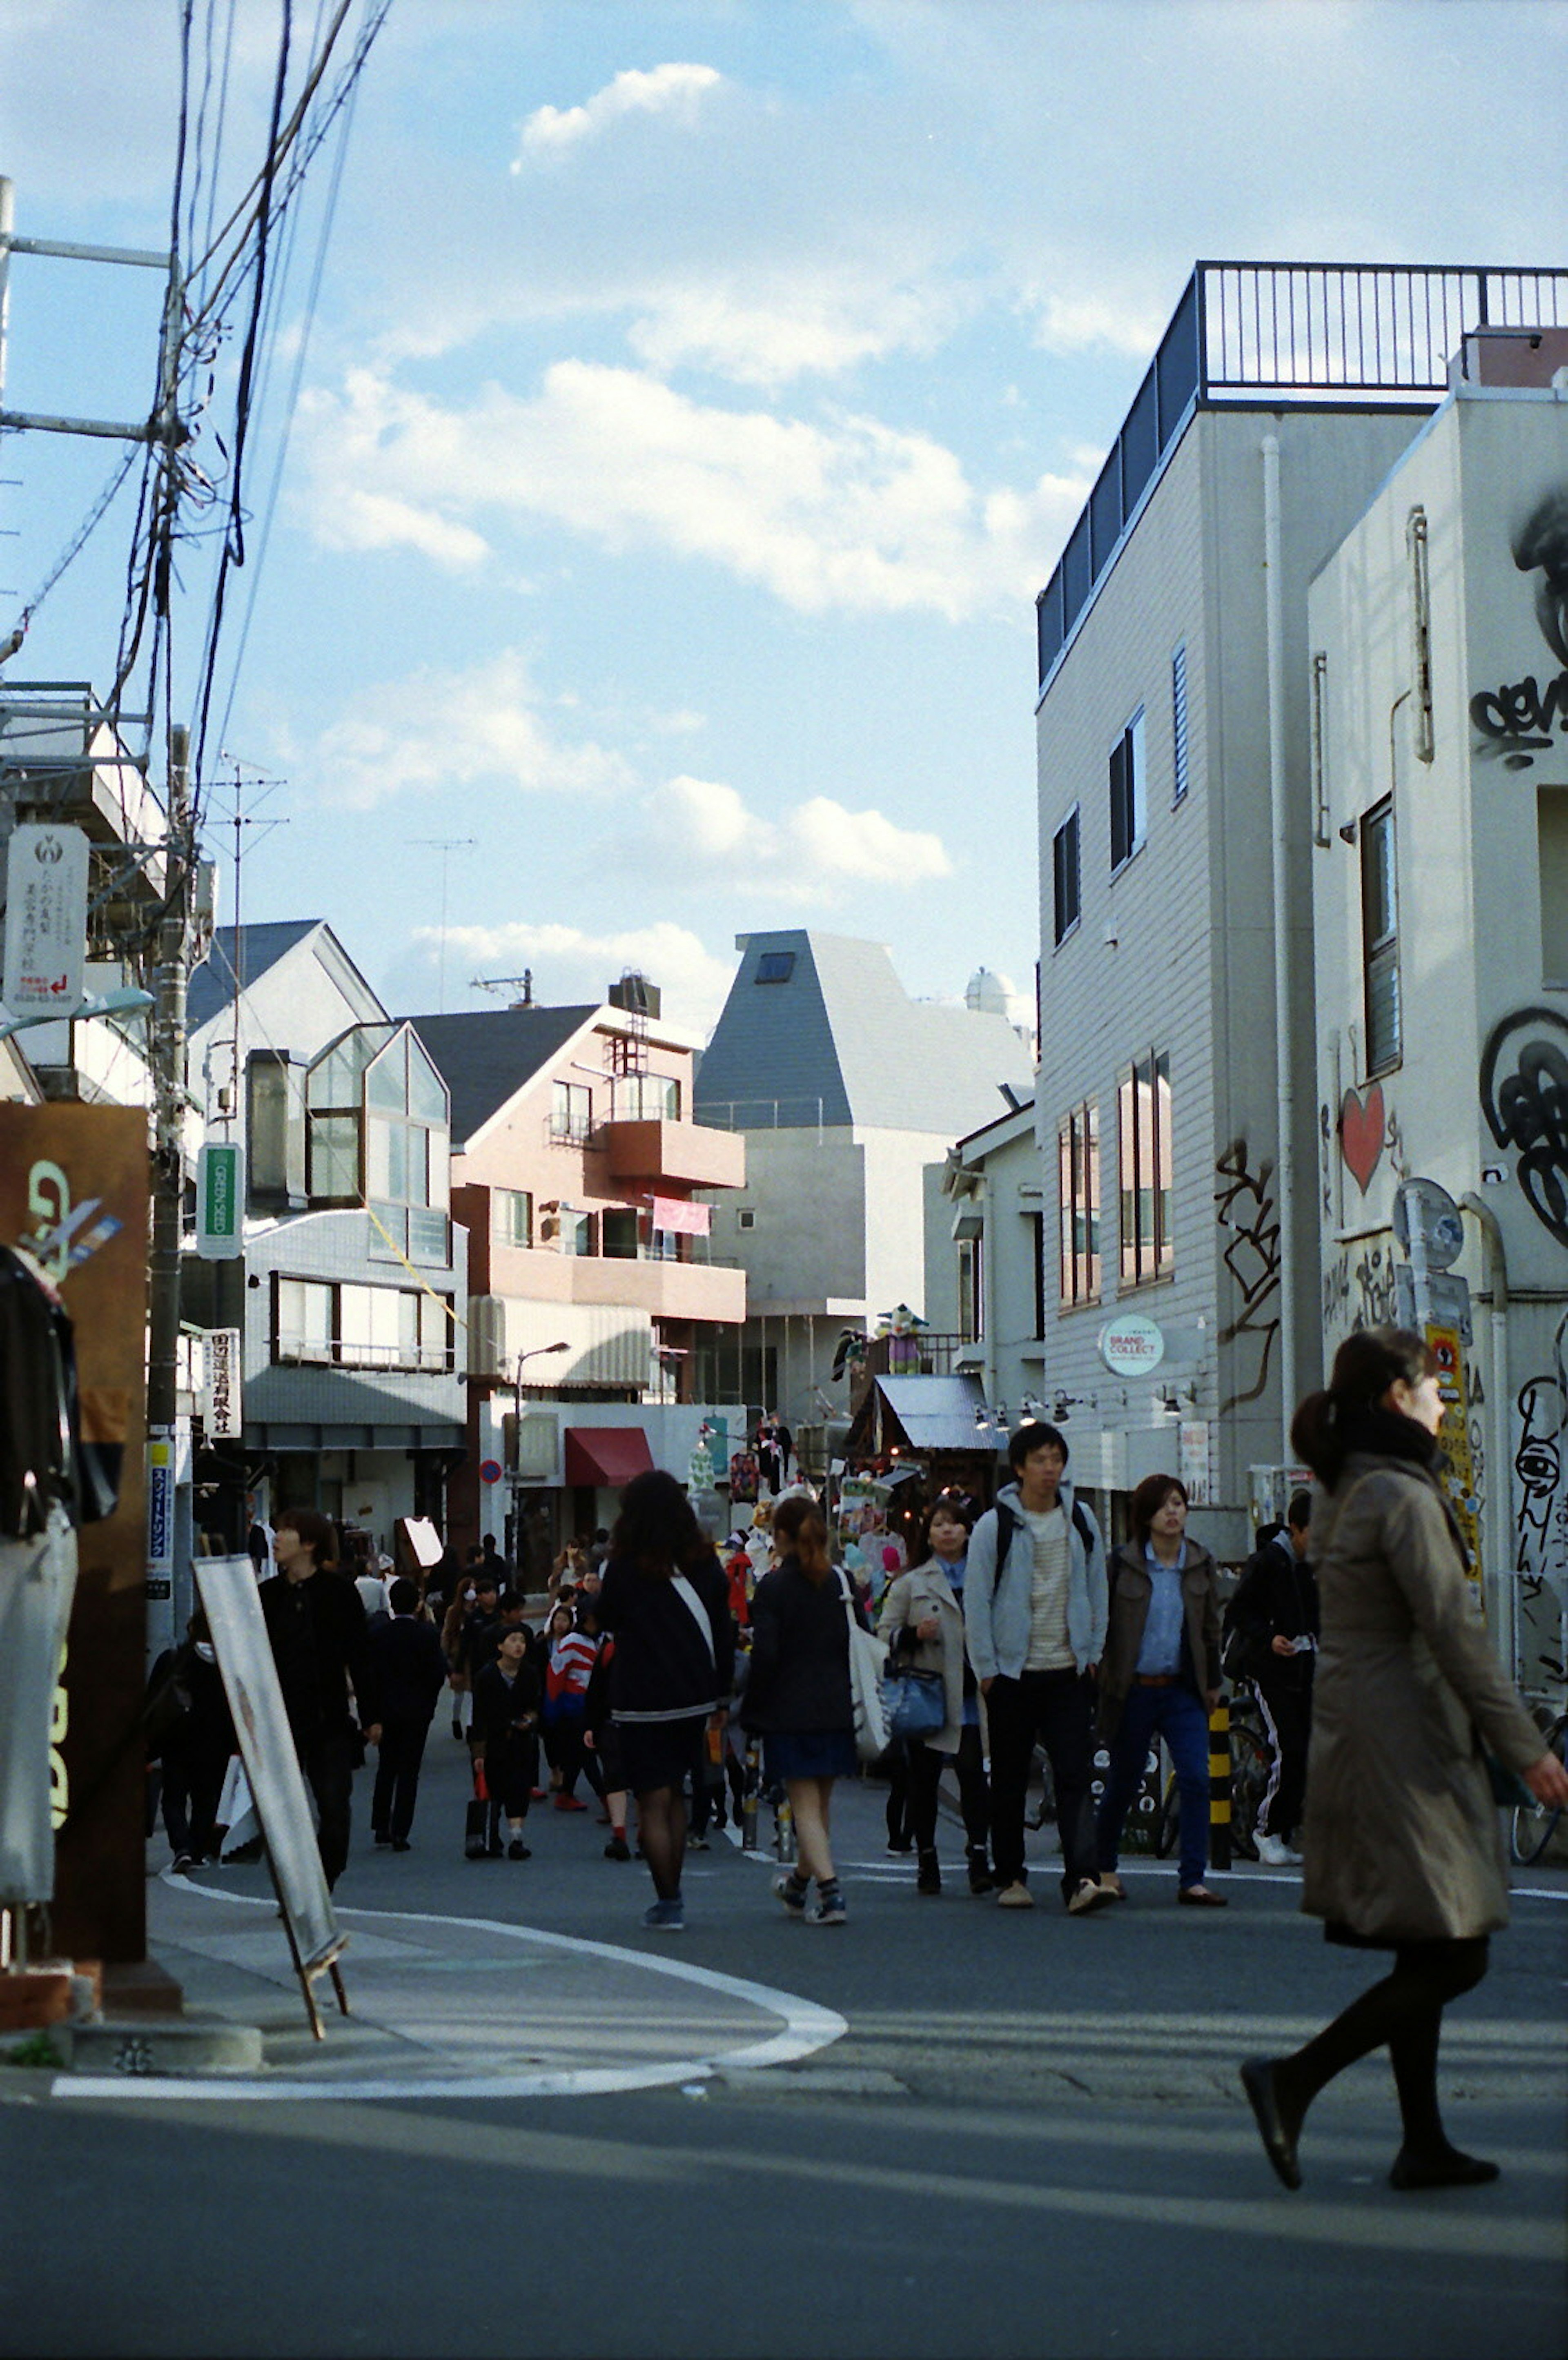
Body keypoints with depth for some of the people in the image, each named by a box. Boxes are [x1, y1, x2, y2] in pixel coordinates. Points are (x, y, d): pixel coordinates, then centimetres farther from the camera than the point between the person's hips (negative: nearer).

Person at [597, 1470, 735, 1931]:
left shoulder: (626, 1569, -13)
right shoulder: (705, 1565, -1)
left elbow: (604, 1621, 1)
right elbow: (724, 1632, 5)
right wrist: (721, 1698, 13)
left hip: (642, 1703, -5)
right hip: (694, 1699, 5)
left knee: (653, 1802, 1)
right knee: (675, 1793, 18)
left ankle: (668, 1902, 0)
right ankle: (673, 1898, 21)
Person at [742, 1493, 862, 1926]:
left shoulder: (773, 1587, -10)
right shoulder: (842, 1583, 3)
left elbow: (765, 1656, -13)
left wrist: (752, 1712, -3)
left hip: (790, 1712, -5)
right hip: (837, 1709, 5)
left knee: (805, 1806, -2)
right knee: (821, 1804, 18)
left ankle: (831, 1892, -15)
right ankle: (800, 1884, 35)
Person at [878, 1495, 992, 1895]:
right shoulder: (910, 1584, 9)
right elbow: (884, 1633, 6)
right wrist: (914, 1635, -14)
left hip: (970, 1696, 0)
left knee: (973, 1771, -11)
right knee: (924, 1779, 5)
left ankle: (978, 1857, -7)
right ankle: (926, 1859, 14)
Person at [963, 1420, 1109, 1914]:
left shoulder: (1081, 1521, 7)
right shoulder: (995, 1525, -3)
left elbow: (1097, 1591, 15)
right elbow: (976, 1600, -2)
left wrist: (1093, 1653, 9)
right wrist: (986, 1668, -5)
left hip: (1069, 1670, 2)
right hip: (1013, 1670, -2)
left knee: (1075, 1774, -8)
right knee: (1010, 1780, 7)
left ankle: (1083, 1877, -15)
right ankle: (1010, 1877, 19)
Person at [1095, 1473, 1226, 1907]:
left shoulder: (1200, 1563, 5)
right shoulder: (1123, 1563, -4)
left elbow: (1211, 1627, 14)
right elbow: (1102, 1622, 0)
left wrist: (1213, 1682, 15)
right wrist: (1099, 1675, -3)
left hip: (1183, 1691, 2)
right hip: (1133, 1689, -2)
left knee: (1196, 1779, -12)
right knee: (1123, 1783, 9)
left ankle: (1192, 1880, -9)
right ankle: (1103, 1867, 31)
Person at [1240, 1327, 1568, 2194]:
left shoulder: (1339, 1496, 13)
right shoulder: (1401, 1496, -15)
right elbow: (1453, 1633, -18)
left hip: (1353, 1735, 10)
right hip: (1406, 1745, -10)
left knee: (1426, 1954, 13)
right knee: (1454, 1956, -5)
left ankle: (1424, 2144, 16)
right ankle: (1293, 2077, -9)